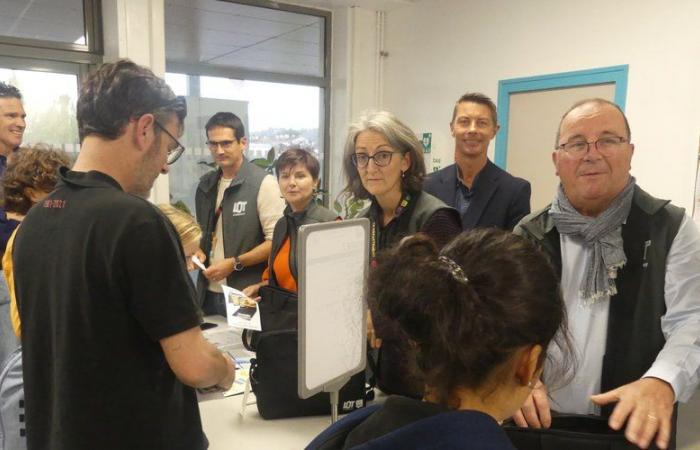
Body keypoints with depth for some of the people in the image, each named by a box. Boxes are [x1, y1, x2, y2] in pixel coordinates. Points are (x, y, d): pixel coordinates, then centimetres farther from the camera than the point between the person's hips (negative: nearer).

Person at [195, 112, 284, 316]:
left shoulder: (263, 183, -11)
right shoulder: (206, 184, 9)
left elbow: (276, 241, -14)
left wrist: (234, 263, -16)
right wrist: (199, 251, 3)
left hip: (246, 294, -5)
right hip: (209, 292, 6)